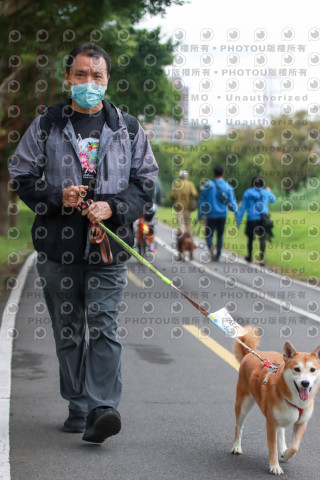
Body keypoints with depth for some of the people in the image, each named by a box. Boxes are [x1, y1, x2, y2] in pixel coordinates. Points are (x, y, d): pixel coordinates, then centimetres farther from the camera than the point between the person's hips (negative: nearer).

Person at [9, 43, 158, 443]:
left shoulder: (128, 128, 8)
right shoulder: (46, 125, 6)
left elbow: (146, 182, 8)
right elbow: (21, 176, 7)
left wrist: (112, 207, -10)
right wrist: (58, 197, -11)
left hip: (109, 244, -1)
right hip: (58, 245, 1)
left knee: (103, 326, -10)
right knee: (68, 331, 8)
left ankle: (101, 410, -14)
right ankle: (78, 407, 19)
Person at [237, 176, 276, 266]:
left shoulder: (247, 193, -1)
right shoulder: (266, 193, 5)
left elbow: (242, 208, -3)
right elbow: (273, 199, 29)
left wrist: (238, 222, 1)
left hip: (251, 220, 0)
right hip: (263, 220, 0)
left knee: (250, 238, 17)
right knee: (262, 239, -2)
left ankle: (249, 257, 34)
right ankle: (262, 258, -21)